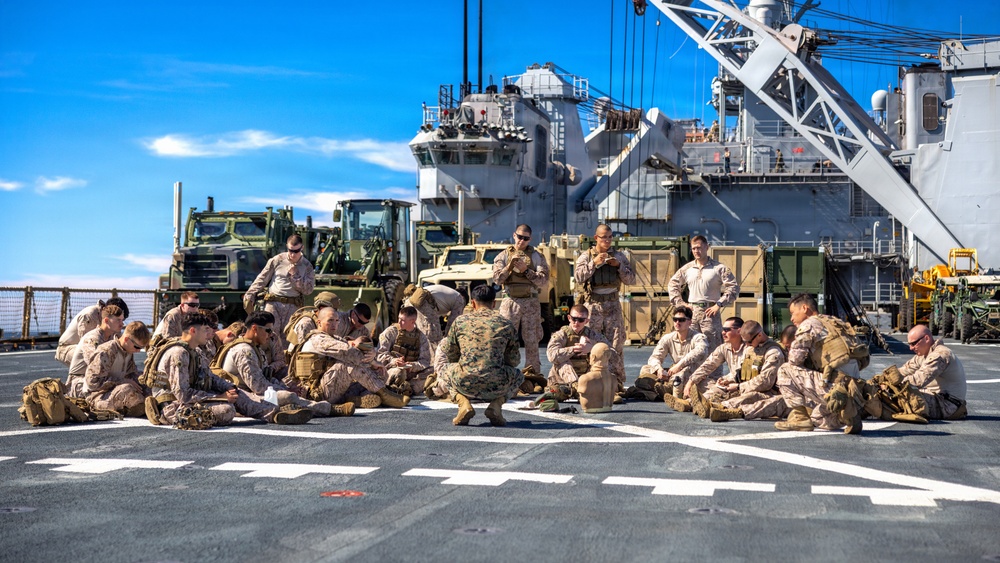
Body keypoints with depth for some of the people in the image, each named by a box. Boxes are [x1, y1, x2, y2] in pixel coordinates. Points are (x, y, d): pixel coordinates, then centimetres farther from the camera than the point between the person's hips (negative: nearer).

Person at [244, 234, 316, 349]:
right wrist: (250, 296, 7)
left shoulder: (307, 266, 9)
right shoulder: (277, 260, 6)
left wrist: (295, 275, -6)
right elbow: (262, 279, 11)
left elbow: (308, 289, 2)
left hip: (293, 307, 1)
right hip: (273, 303, -1)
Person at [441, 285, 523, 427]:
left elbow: (450, 355, 19)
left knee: (446, 369, 34)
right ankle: (496, 404, 6)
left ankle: (464, 403, 7)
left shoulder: (460, 321, 9)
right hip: (496, 387, 0)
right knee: (517, 375, 34)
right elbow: (514, 361, 16)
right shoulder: (506, 324, 9)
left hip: (465, 385, 0)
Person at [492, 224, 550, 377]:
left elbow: (543, 280, -5)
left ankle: (534, 374, 12)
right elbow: (497, 278, -4)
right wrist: (509, 267, -21)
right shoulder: (503, 255, 7)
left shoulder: (536, 256, 5)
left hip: (531, 302, 0)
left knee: (532, 340, 4)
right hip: (510, 302, 0)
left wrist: (526, 270, -16)